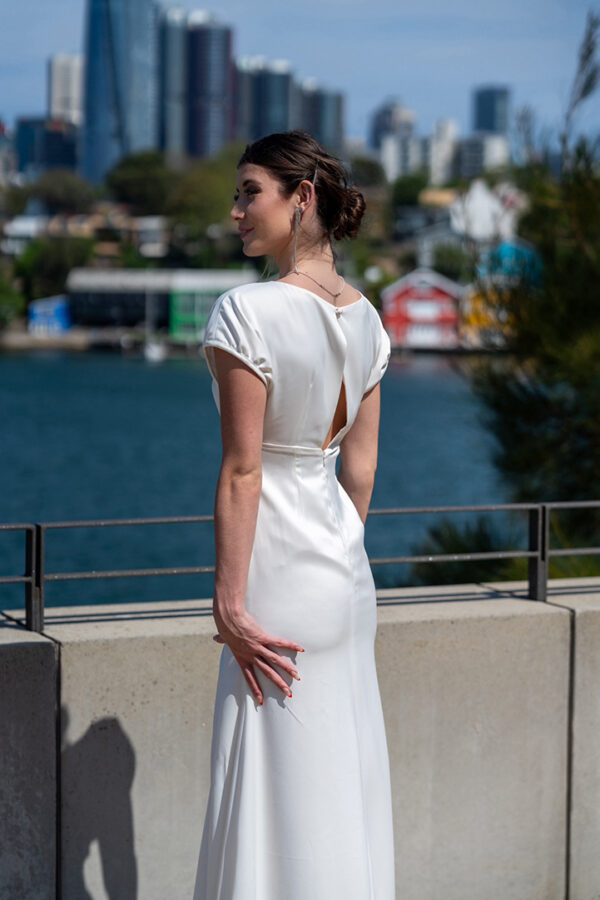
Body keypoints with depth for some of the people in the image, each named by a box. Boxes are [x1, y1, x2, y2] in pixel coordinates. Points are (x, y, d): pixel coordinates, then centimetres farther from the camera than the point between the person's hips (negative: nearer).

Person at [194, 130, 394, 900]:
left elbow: (242, 471, -18)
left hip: (282, 578, -8)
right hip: (347, 575, 8)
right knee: (347, 778, 14)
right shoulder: (364, 317, 6)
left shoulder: (247, 312, -17)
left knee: (284, 788, 0)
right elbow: (361, 466, 11)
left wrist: (229, 602, -14)